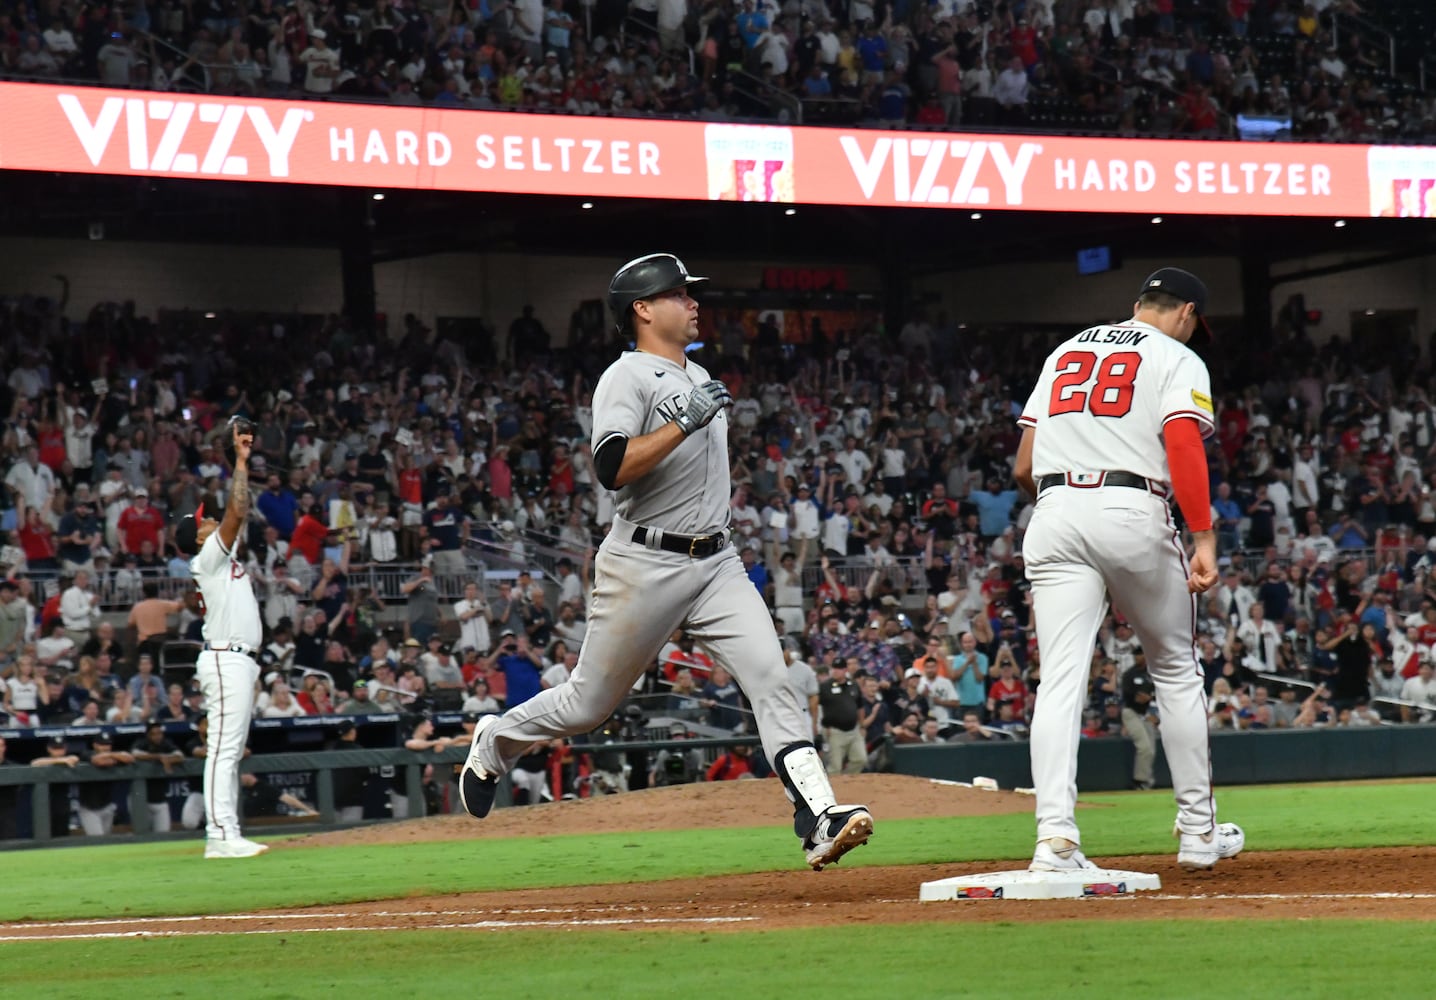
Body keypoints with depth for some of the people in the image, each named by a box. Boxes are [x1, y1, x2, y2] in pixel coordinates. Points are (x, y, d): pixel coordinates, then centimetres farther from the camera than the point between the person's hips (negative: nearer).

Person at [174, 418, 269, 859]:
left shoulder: (224, 554, 18)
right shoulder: (209, 556, -7)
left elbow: (238, 513, 24)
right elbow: (237, 512, -17)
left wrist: (244, 462, 17)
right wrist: (240, 462, -10)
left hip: (237, 661, 10)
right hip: (226, 660, -10)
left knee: (231, 751, 9)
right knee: (223, 748, -13)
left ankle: (224, 835, 10)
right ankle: (222, 834, -17)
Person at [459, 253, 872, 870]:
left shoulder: (698, 378, 17)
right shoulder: (627, 378, -10)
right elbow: (613, 467, -25)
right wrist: (685, 421, -26)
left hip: (715, 564, 6)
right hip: (645, 565, -6)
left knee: (769, 675, -14)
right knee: (589, 705, 5)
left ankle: (819, 818, -23)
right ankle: (495, 743, 34)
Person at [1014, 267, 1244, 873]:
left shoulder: (1064, 354, 23)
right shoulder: (1177, 359, 7)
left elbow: (1023, 469, 18)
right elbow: (1184, 445, -11)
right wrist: (1204, 538, -15)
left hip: (1054, 516, 4)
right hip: (1135, 514, -3)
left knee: (1060, 679, -5)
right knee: (1176, 671, 13)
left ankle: (1055, 836, -21)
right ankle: (1198, 831, 18)